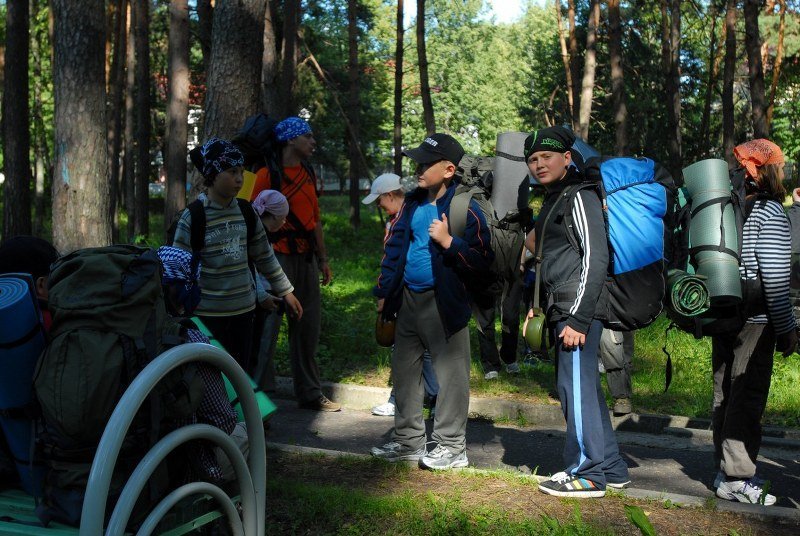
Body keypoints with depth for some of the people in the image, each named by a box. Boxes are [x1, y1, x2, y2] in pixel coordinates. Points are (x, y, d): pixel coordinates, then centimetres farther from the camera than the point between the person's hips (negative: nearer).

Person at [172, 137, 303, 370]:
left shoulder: (246, 212, 4)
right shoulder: (193, 217, -10)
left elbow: (264, 255, 13)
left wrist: (286, 292, 14)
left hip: (244, 309, 5)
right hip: (208, 314, -4)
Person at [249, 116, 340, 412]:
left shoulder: (308, 174, 15)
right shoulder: (267, 174, -8)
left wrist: (323, 259, 18)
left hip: (306, 258, 8)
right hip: (278, 257, -7)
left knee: (308, 326, 12)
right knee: (269, 324, -8)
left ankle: (310, 393, 22)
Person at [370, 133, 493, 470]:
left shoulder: (465, 209, -13)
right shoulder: (413, 202, 9)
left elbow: (481, 262, -16)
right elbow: (393, 246, 17)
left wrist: (449, 242, -26)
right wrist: (384, 292, 14)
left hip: (443, 303, -8)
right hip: (407, 300, 8)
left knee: (450, 373, 2)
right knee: (404, 370, 15)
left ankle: (451, 447, 14)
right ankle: (408, 441, 28)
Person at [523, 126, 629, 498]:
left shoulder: (579, 197, -9)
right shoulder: (552, 200, 21)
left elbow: (595, 260, -17)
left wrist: (578, 318, -21)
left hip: (578, 309, -10)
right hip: (561, 310, 10)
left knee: (577, 387, -6)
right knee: (582, 388, 14)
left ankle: (587, 473, 3)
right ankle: (610, 468, 23)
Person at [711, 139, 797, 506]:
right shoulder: (769, 212, -12)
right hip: (755, 321, -8)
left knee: (724, 393, 14)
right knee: (747, 397, -2)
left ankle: (724, 469, 23)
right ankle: (737, 478, 3)